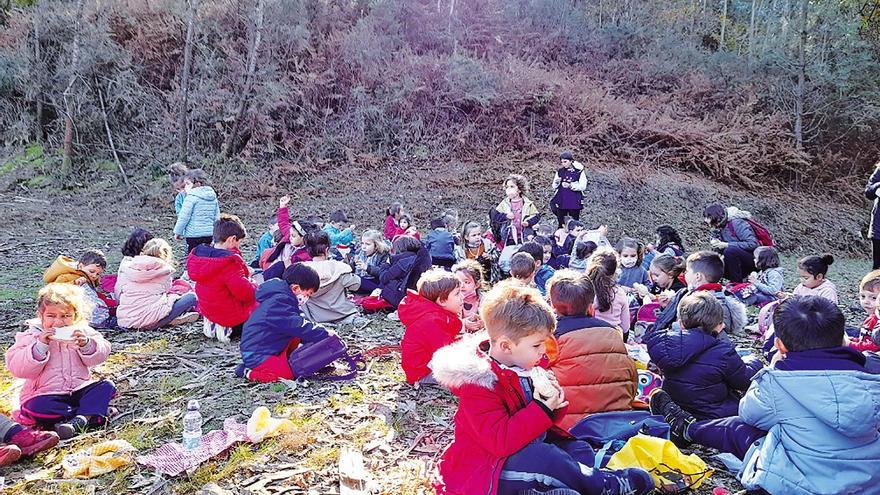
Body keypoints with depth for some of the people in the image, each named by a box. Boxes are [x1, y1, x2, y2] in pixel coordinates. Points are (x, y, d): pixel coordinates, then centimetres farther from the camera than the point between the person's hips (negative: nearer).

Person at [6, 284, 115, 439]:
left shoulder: (82, 332, 5)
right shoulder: (32, 335, -2)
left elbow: (100, 355, 0)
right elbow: (17, 368, -12)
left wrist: (86, 344, -21)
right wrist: (40, 346, -26)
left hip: (80, 389, 3)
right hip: (46, 394, -2)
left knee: (107, 386, -19)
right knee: (37, 407, -32)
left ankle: (80, 419, -37)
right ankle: (93, 412, -24)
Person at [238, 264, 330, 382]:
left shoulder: (281, 297, 8)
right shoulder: (278, 303, -24)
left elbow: (301, 323, 13)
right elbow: (299, 326, -26)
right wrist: (324, 334, -18)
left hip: (270, 348, 10)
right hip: (256, 355, -10)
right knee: (288, 374, -21)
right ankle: (249, 372, -5)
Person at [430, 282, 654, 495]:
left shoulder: (524, 367, 5)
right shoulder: (477, 383, -22)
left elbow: (547, 419, 16)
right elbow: (500, 442, -30)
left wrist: (554, 401, -8)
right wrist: (542, 409, -26)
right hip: (486, 471, -10)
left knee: (580, 450, 5)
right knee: (543, 457, -32)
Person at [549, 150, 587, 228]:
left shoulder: (579, 171, -2)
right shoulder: (560, 171, 8)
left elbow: (583, 186, -6)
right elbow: (554, 187, 11)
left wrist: (570, 185, -18)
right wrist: (556, 182, -11)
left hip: (574, 203, -3)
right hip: (561, 202, 3)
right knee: (561, 224, 7)